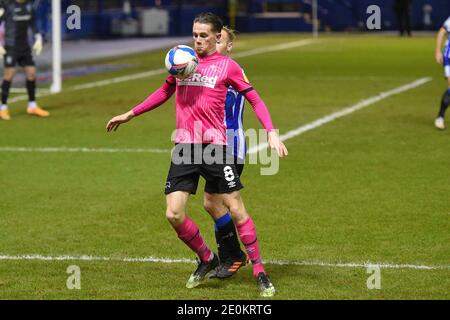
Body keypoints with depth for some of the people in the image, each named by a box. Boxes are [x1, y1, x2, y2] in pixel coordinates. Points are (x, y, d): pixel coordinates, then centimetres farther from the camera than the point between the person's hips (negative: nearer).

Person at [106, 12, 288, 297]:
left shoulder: (227, 65, 1)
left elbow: (255, 99, 0)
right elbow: (164, 92, 28)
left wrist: (272, 132, -13)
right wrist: (130, 114, 29)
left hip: (214, 147, -4)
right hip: (184, 147, 4)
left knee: (236, 209, -5)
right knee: (174, 214, -5)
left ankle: (260, 273, 7)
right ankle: (207, 260, 19)